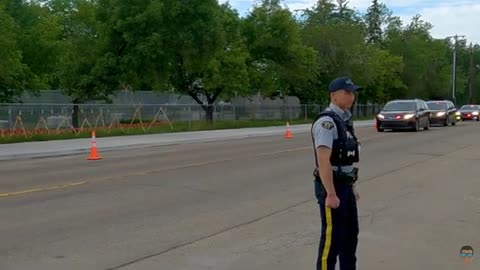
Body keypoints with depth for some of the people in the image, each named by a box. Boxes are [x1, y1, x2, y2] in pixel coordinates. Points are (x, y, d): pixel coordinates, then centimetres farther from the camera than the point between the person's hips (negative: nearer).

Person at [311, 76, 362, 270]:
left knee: (350, 234, 18)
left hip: (344, 185, 10)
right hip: (331, 187, -10)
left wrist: (351, 186, 21)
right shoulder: (326, 122, -19)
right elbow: (323, 160, -26)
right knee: (332, 237, -3)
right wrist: (331, 194, -29)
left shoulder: (344, 120, 12)